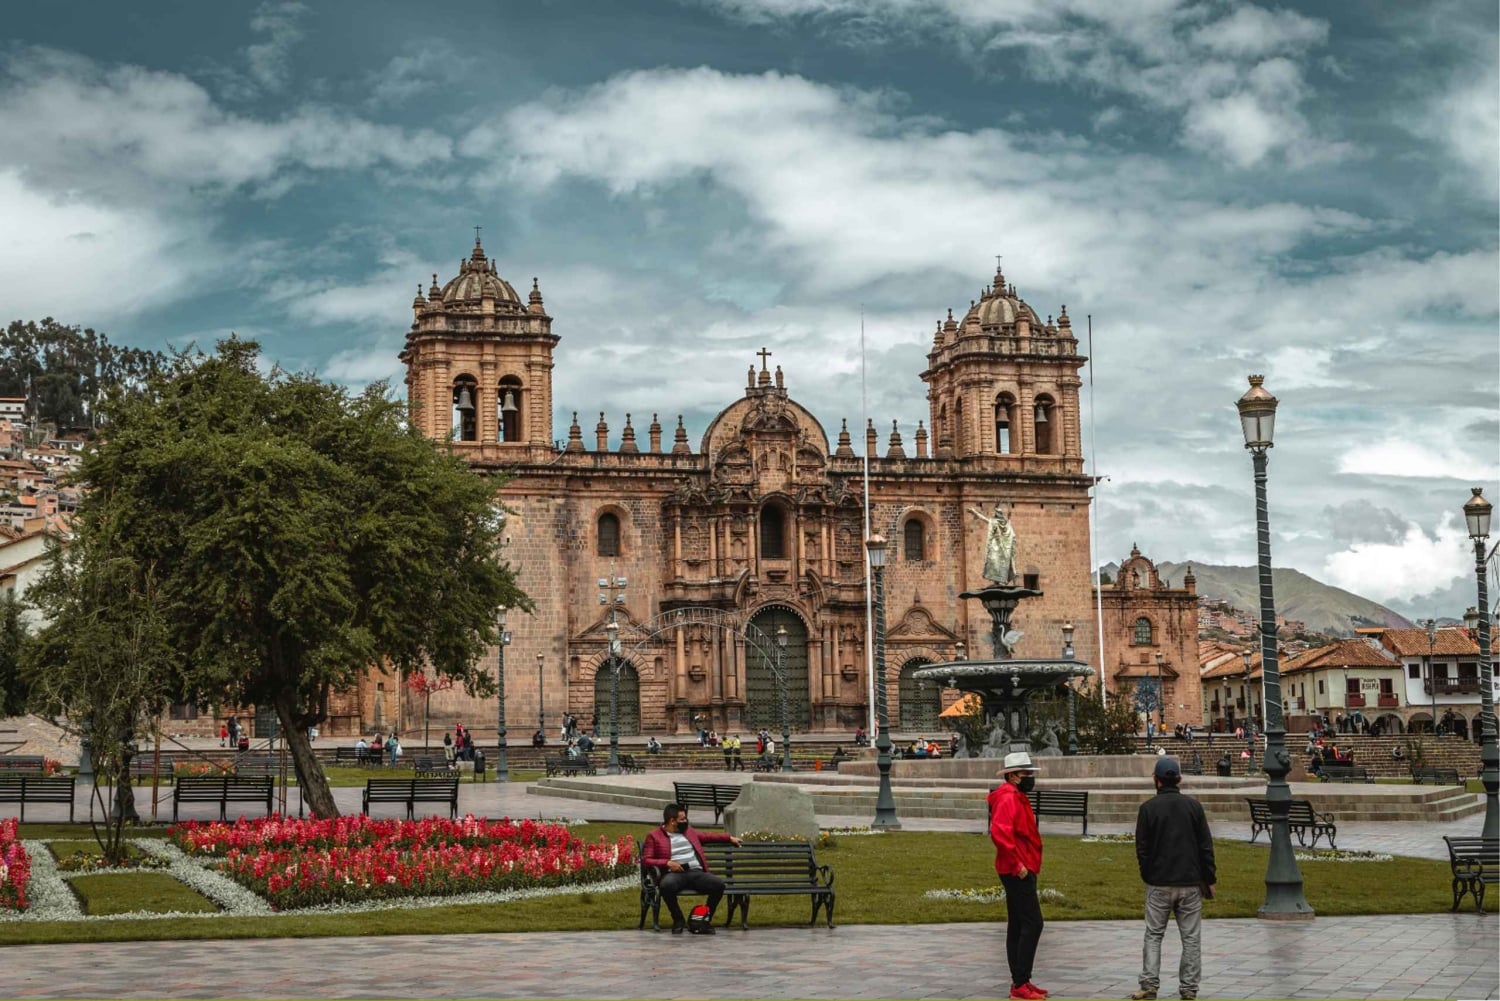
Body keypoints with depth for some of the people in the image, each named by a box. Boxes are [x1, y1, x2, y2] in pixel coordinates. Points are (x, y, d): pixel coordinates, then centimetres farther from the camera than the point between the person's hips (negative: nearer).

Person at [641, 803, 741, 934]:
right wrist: (667, 863, -11)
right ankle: (678, 920, -14)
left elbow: (706, 836, 42)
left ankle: (706, 918, -4)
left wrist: (729, 838, 44)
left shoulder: (689, 832, 26)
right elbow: (645, 860, 2)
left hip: (696, 872, 4)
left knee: (719, 884, -25)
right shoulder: (654, 836, 9)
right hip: (673, 874, -4)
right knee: (666, 885, -40)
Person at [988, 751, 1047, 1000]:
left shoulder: (1017, 797, 18)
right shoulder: (1008, 798, -16)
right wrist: (1017, 864, -24)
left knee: (1018, 925, 12)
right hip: (1018, 873, -11)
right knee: (1032, 924, -12)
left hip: (1021, 871, 11)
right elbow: (999, 833, -28)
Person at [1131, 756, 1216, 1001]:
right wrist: (1209, 879, 9)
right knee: (1191, 937, 7)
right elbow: (1206, 846, 2)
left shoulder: (1148, 808, -5)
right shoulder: (1193, 806, 0)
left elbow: (1142, 849, -3)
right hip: (1190, 883, 1)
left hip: (1159, 883, -1)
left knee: (1153, 935, 7)